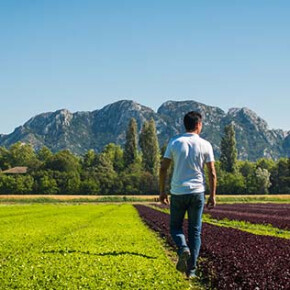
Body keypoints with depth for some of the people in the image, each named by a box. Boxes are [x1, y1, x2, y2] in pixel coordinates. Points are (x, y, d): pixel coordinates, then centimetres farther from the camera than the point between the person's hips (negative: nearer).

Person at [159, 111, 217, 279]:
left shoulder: (174, 143, -2)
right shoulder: (205, 145, -2)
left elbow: (163, 169, -3)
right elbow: (212, 173, -3)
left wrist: (162, 191, 6)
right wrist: (212, 196, 6)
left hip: (178, 193, 0)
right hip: (197, 192, 0)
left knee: (175, 226, 16)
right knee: (195, 231, 9)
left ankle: (183, 248, -13)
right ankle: (191, 269, 7)